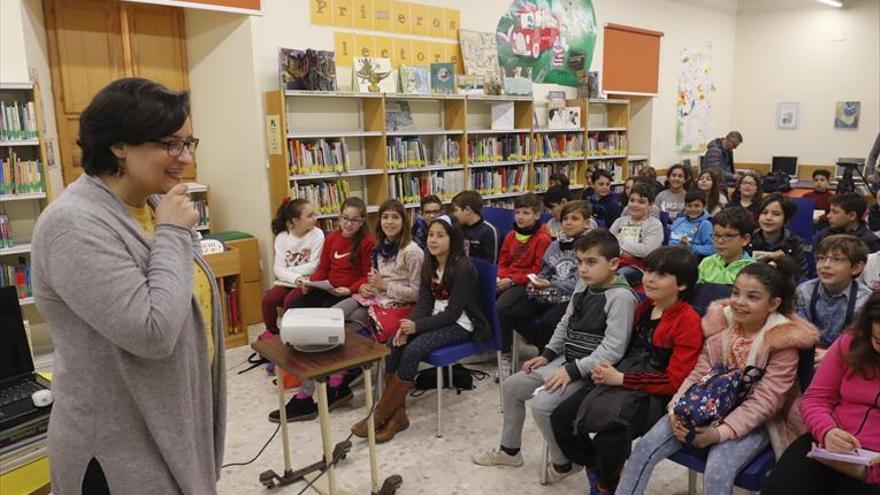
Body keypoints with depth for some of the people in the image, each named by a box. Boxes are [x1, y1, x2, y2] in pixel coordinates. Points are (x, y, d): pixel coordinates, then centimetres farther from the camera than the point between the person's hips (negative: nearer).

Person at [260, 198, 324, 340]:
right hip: (287, 282, 3)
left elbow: (313, 267, -13)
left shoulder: (317, 234, -10)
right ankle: (272, 330, 9)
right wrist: (296, 278, -27)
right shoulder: (282, 237, -2)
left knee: (289, 301, -27)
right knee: (268, 300, -19)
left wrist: (288, 270, -13)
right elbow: (278, 268, -9)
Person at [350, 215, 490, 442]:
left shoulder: (462, 268, -17)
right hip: (438, 319, 7)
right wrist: (407, 325, -18)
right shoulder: (428, 266, 6)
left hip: (460, 325, -7)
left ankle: (379, 416, -17)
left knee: (413, 350, -29)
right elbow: (424, 303, 2)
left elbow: (452, 312, -19)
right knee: (394, 345, -19)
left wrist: (417, 326, -26)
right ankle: (396, 414, -16)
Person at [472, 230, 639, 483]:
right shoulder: (583, 285, 6)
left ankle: (564, 463, 1)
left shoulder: (621, 296, -21)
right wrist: (547, 354, 8)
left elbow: (612, 350, -26)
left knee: (542, 403, -26)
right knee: (510, 387, 9)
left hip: (590, 371, -9)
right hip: (566, 360, 9)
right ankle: (509, 450, 28)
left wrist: (572, 371, -26)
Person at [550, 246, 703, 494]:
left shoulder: (688, 321, -11)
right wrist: (605, 369, 0)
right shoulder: (644, 307, 12)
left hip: (653, 395, -7)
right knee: (561, 418, -7)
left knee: (608, 438, -30)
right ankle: (594, 468, 20)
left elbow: (674, 381, -15)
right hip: (620, 381, 7)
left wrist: (620, 379, -18)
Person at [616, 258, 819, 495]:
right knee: (645, 447, -12)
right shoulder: (722, 322, -1)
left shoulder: (783, 340, -15)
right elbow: (698, 374, 0)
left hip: (753, 422, -4)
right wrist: (676, 409, -15)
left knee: (717, 473, -30)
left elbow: (763, 401, -18)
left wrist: (721, 432, -27)